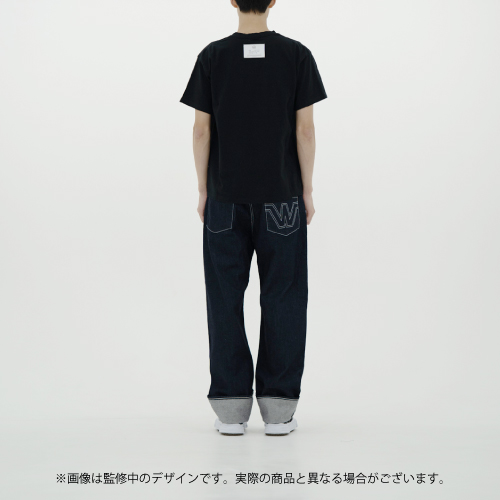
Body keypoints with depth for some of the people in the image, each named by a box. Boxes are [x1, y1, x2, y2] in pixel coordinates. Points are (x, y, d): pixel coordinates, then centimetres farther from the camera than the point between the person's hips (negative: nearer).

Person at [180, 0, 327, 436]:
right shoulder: (297, 56, -3)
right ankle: (279, 409, 6)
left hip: (225, 199, 1)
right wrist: (307, 191, 3)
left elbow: (202, 130, -1)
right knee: (282, 299, 5)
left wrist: (203, 191, 7)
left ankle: (231, 409, 7)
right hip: (281, 199, 0)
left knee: (226, 299, 6)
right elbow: (305, 129, -4)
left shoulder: (213, 57, -1)